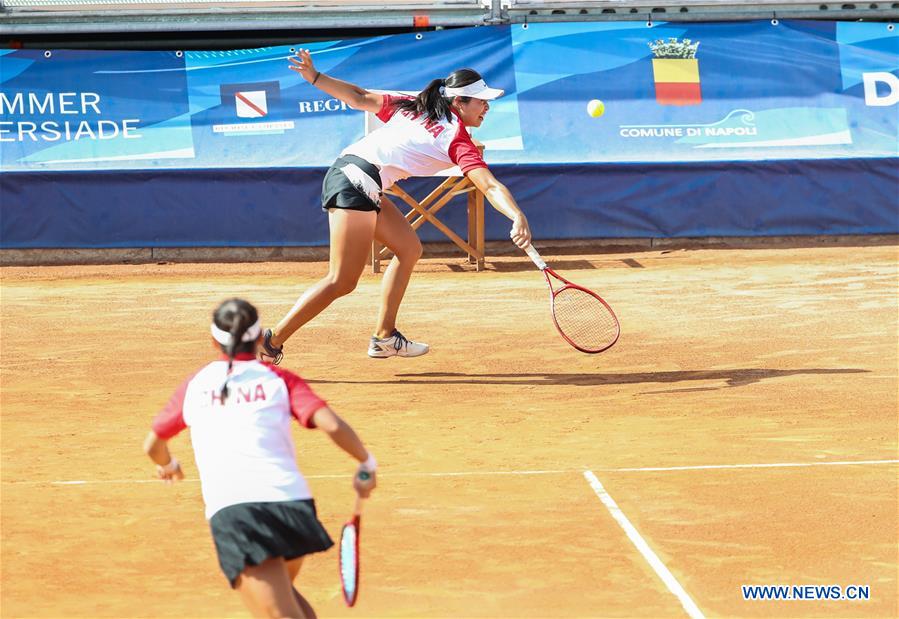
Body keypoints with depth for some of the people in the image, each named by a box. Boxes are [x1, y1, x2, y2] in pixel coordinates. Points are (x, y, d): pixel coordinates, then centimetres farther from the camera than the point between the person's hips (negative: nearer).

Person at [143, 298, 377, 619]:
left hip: (229, 513, -2)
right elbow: (332, 425, -2)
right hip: (291, 502, 2)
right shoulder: (280, 380, 14)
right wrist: (366, 464, 13)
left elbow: (152, 445, 32)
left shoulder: (195, 385, 19)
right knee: (281, 588, 31)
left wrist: (168, 465, 54)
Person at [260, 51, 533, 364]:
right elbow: (490, 187, -19)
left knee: (409, 249, 16)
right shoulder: (459, 141, -5)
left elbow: (360, 98, 13)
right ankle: (271, 342, -7)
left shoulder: (412, 107, 15)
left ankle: (384, 337, 17)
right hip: (356, 182, -9)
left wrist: (314, 76, 16)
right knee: (341, 282, -8)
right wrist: (518, 217, -31)